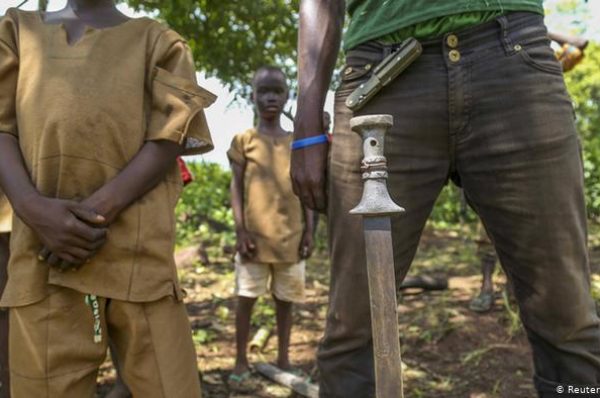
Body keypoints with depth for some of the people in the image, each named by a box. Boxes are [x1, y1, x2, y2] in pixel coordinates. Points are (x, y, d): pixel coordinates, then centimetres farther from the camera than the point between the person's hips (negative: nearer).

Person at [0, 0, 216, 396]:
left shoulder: (155, 39, 15)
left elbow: (170, 136, 1)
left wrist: (99, 209, -12)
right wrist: (33, 207, -11)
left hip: (137, 246, -1)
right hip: (43, 249, 2)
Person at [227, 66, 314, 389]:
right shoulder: (243, 140, 2)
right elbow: (237, 188, -1)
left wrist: (309, 231, 2)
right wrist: (240, 230, -10)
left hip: (290, 236, 3)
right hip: (255, 235, -2)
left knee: (286, 299, 11)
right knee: (246, 298, 2)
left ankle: (283, 359, 24)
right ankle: (241, 362, 15)